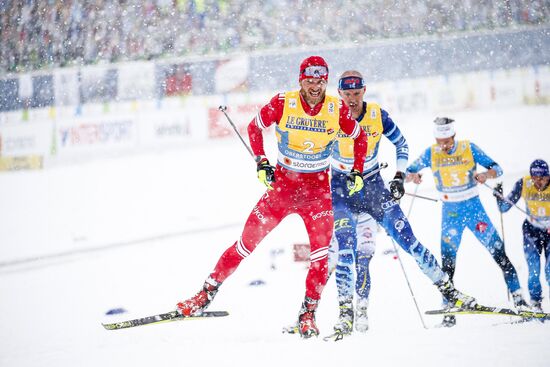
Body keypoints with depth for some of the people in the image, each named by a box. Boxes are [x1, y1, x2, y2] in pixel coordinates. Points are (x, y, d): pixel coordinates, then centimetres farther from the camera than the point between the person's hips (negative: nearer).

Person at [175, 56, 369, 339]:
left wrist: (357, 172, 0)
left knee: (321, 253, -13)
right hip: (282, 184, 0)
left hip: (318, 190, 0)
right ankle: (207, 293, 11)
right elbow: (255, 127, 4)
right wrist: (261, 162, -5)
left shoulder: (337, 109, -9)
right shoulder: (282, 103, -12)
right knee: (247, 242, 0)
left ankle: (308, 315, -2)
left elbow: (360, 138, 9)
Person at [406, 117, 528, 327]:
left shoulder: (469, 149, -7)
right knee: (448, 262, -3)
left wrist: (486, 175, -29)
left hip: (474, 207, -1)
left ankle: (517, 296, -2)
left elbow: (497, 168, -7)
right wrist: (412, 176, -21)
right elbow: (408, 172, 3)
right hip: (450, 212, 1)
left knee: (498, 251, -7)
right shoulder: (431, 154, -3)